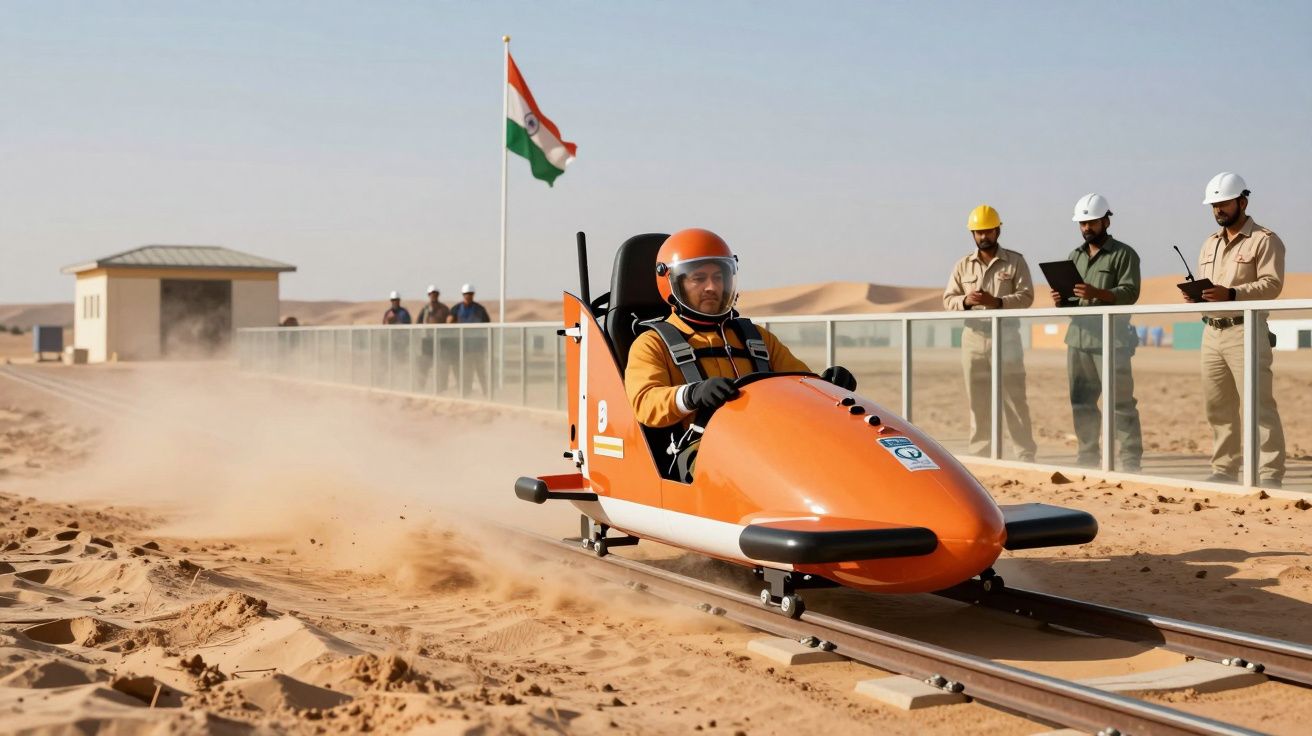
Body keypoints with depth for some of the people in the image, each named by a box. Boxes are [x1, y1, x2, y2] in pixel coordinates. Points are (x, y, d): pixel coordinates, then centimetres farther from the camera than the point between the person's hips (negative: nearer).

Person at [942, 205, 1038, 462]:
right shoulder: (963, 265, 11)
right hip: (974, 337, 3)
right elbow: (947, 299, 7)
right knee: (978, 401, 5)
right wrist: (966, 300, -16)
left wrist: (997, 302, -21)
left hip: (1006, 337, -3)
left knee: (1014, 399, -3)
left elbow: (1026, 296, -5)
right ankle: (980, 454, 12)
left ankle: (1026, 455, 1)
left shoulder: (1015, 261, 4)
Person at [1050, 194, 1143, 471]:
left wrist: (1098, 293, -27)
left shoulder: (1123, 254, 1)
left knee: (1121, 404, -8)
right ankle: (1088, 458, 18)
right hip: (1078, 339, 6)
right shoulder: (1074, 257, 20)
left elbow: (1130, 292, -11)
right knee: (1082, 404, 9)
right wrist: (1059, 300, -3)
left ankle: (1130, 462, -6)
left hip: (1111, 341, -6)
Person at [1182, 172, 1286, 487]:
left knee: (1259, 405, -10)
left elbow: (1272, 284, -13)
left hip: (1246, 332, -7)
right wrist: (1193, 295, 0)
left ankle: (1270, 475, -9)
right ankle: (1224, 470, 17)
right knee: (1217, 407, 9)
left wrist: (1231, 293, -26)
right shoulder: (1210, 243, 21)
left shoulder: (1264, 240, -3)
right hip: (1212, 332, 7)